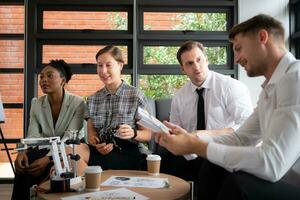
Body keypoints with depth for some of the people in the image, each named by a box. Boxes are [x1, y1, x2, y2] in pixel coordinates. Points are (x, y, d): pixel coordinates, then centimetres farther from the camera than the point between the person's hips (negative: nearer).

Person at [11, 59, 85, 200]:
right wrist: (22, 152, -25)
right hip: (43, 152, 4)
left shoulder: (77, 103, -10)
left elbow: (69, 138, -18)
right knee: (24, 165, -28)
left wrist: (48, 158, -33)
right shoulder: (36, 104, 5)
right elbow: (33, 136, -3)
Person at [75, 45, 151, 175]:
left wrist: (133, 133, -20)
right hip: (100, 150, 4)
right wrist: (97, 144, -8)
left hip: (127, 153, -4)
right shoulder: (93, 99, 15)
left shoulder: (136, 96, 1)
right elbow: (91, 131, 15)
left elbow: (148, 134, 2)